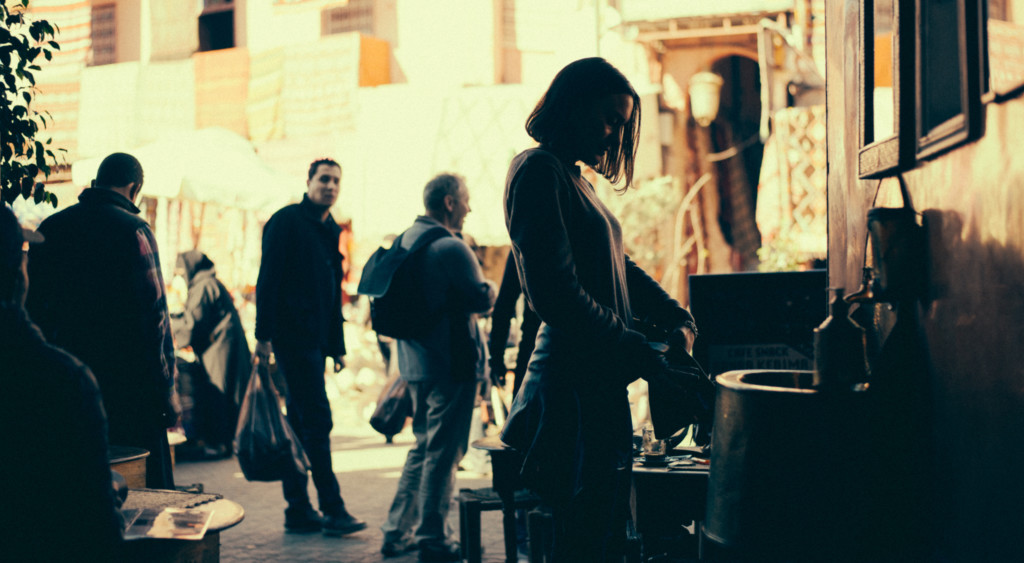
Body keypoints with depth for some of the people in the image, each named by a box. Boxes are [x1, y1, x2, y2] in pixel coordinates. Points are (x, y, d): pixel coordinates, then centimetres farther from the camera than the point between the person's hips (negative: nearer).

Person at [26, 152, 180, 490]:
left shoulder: (51, 228, 8)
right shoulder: (133, 231, -9)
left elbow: (35, 309, 13)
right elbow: (154, 316, -12)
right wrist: (167, 391, -8)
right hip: (127, 382, -6)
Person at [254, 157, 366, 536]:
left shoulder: (332, 231, 18)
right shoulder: (286, 222, -6)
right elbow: (267, 279, -12)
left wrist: (337, 345, 18)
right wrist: (264, 335, -18)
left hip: (315, 339, 8)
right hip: (292, 334, -8)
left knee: (299, 423, 10)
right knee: (318, 420, -10)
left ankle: (298, 511, 14)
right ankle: (332, 509, -7)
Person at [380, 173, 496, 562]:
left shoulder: (406, 239, 11)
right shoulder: (450, 248, -18)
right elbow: (482, 299, -14)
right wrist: (488, 289, 5)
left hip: (417, 362, 9)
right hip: (450, 362, -9)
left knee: (424, 447, 19)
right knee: (443, 453, -1)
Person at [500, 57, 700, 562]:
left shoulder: (573, 178, 20)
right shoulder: (538, 170, -11)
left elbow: (620, 269, 22)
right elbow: (557, 296, -20)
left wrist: (677, 320, 6)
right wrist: (643, 358, -18)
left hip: (600, 382, 10)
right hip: (575, 384, -10)